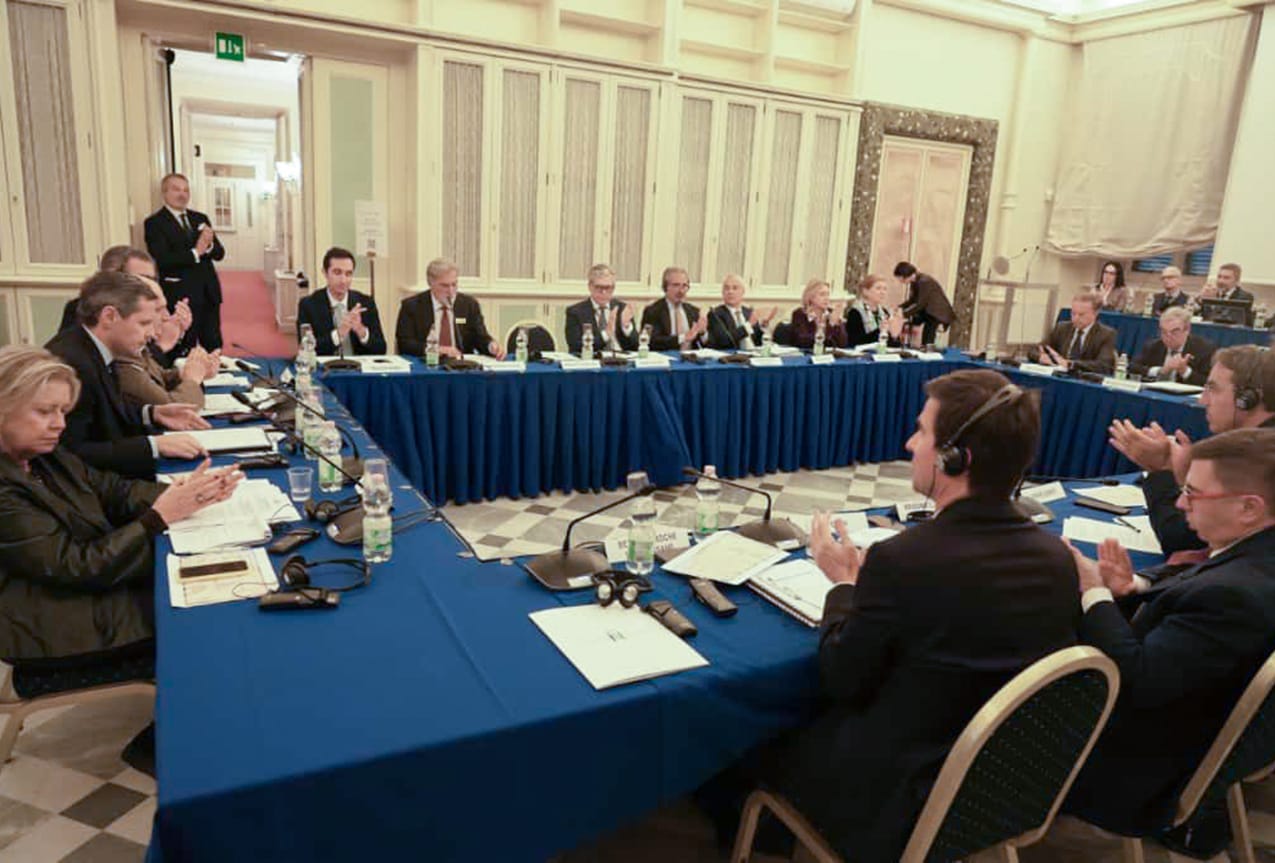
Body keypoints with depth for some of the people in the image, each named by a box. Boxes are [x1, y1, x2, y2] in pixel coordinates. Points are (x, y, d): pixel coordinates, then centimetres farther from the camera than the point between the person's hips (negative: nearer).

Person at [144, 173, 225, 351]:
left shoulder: (200, 218, 13)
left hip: (209, 292, 5)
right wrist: (195, 252, -23)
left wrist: (208, 245, -17)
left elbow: (219, 253, 5)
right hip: (180, 295, -5)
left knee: (214, 347, 11)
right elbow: (163, 259, -17)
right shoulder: (154, 222, -5)